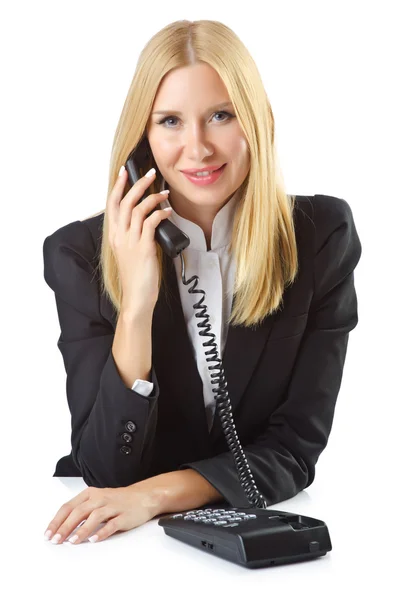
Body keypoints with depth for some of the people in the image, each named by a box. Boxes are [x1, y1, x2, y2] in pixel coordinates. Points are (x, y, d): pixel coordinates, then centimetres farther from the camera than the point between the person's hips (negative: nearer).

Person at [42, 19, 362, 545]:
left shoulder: (323, 236, -8)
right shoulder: (81, 254, -9)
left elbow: (296, 447, -8)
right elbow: (106, 474, -12)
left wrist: (158, 493, -23)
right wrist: (136, 307, -24)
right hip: (117, 545, -1)